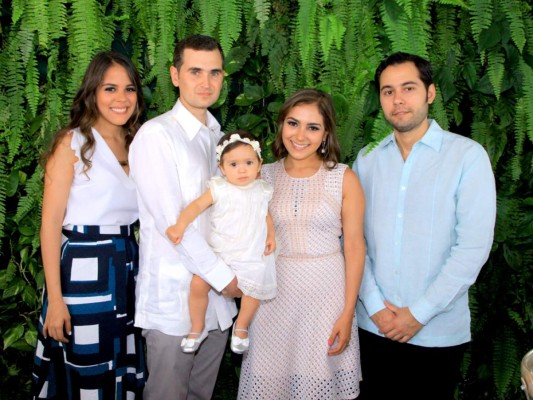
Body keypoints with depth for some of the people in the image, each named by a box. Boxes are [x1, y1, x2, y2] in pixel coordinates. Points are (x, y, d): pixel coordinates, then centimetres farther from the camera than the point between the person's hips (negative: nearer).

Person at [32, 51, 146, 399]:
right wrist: (55, 299, -16)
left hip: (127, 269, 6)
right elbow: (51, 224, -11)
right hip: (83, 270, -5)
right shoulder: (72, 144, -7)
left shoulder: (137, 145, 10)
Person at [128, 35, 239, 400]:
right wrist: (225, 277, -12)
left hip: (218, 296, 7)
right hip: (174, 298, -7)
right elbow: (171, 221, -17)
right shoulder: (156, 135, -11)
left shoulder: (219, 137, 12)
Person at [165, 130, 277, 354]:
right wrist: (180, 225, -34)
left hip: (252, 255, 2)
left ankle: (241, 327, 30)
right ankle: (197, 329, 9)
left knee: (254, 290, 0)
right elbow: (197, 205, -20)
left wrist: (271, 235, 6)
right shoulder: (219, 189, -9)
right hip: (218, 252, -2)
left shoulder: (262, 190, 1)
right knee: (198, 284, -15)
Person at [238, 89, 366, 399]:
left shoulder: (344, 178, -4)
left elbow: (354, 247, -5)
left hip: (327, 292, -2)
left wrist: (348, 312, -8)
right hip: (275, 294, 2)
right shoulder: (264, 176, 2)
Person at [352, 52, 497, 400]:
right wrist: (375, 306, -8)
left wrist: (419, 313, -12)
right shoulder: (367, 160, 5)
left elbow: (474, 246, -12)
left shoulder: (468, 156, -7)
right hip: (374, 326, 3)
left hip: (438, 332, -3)